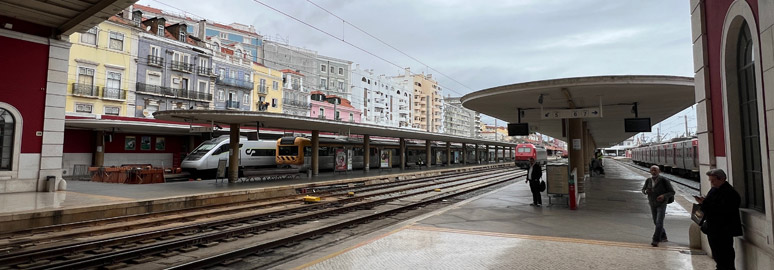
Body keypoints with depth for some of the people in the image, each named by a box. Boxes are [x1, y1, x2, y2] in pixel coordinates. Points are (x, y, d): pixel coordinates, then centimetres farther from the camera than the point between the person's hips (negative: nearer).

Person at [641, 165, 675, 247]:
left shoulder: (664, 180, -17)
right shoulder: (648, 180, -4)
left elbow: (672, 192, -11)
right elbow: (643, 190, 9)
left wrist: (664, 196, -30)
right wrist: (646, 191, -15)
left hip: (662, 204, -5)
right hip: (652, 204, 5)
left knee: (659, 222, -16)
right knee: (656, 222, 16)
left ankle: (655, 241, -16)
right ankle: (663, 237, 39)